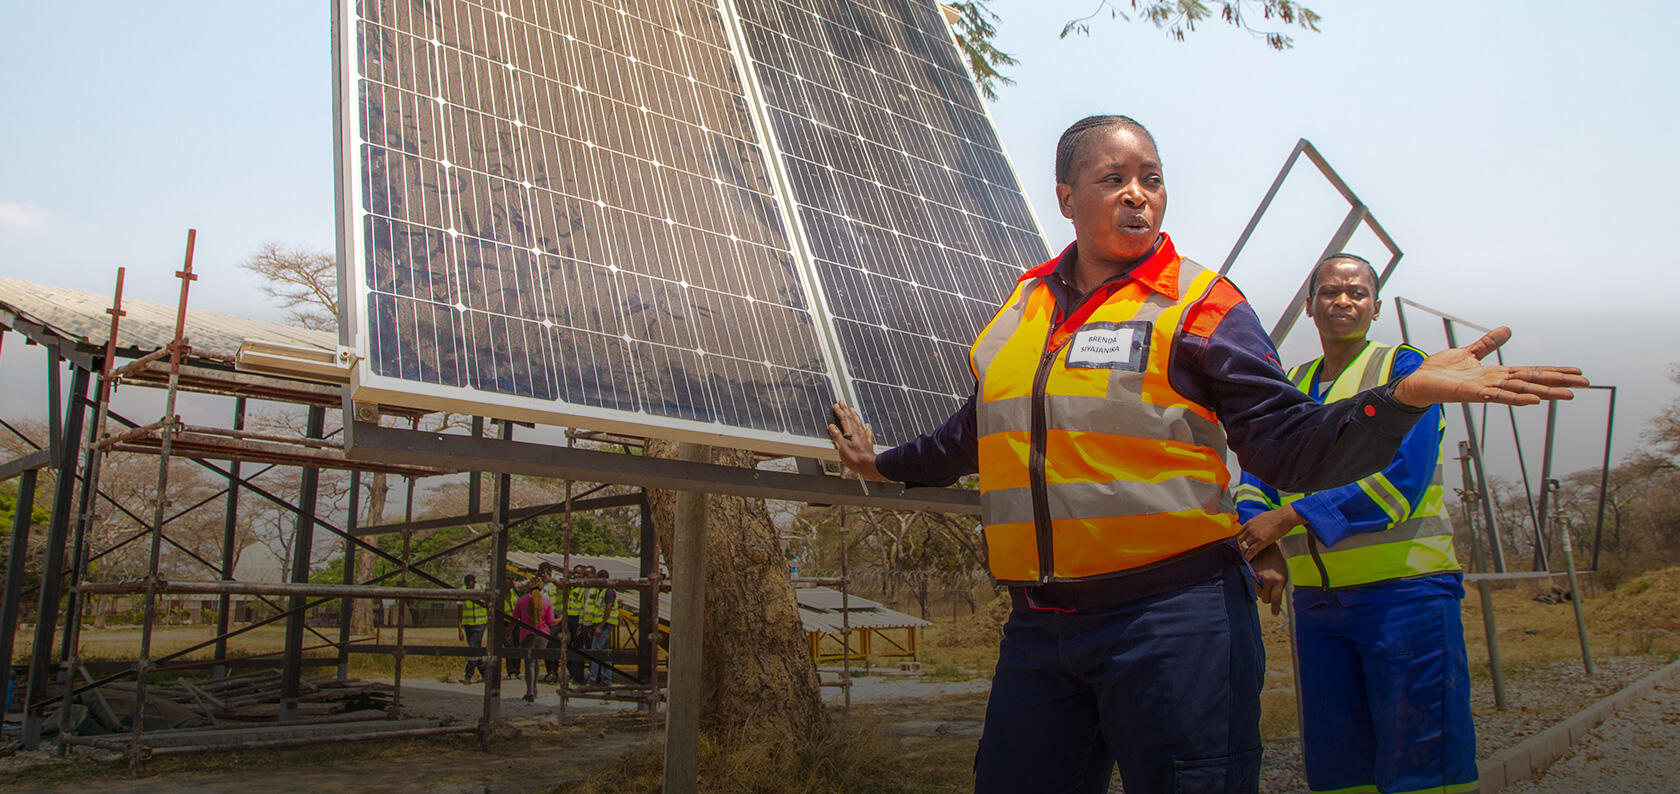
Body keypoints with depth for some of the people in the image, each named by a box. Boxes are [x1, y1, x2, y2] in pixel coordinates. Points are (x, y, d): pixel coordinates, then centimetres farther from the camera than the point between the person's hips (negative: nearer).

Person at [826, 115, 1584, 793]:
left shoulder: (1199, 306, -2)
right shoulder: (1022, 308, 13)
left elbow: (1293, 448, -7)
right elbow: (981, 430, 29)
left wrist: (1407, 394, -22)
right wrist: (886, 462, 40)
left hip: (1172, 620, -5)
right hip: (1038, 627, 5)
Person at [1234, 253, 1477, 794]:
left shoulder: (1403, 368, -1)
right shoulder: (1289, 388, 16)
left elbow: (1404, 478, -14)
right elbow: (1256, 475, 8)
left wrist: (1290, 517, -19)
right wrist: (1254, 532, -15)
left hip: (1404, 592, -5)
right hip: (1316, 602, 5)